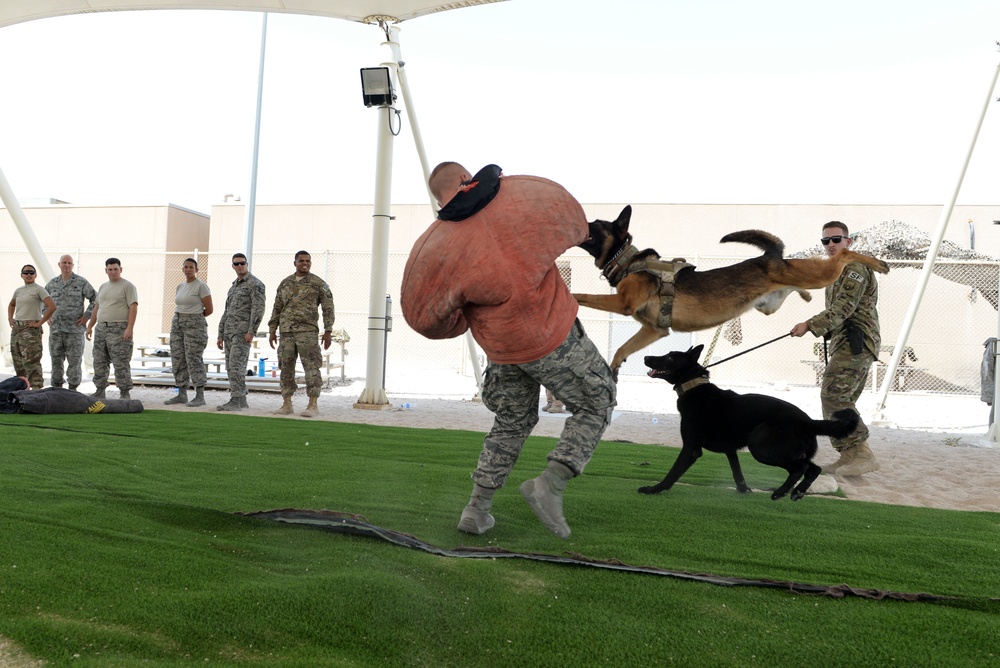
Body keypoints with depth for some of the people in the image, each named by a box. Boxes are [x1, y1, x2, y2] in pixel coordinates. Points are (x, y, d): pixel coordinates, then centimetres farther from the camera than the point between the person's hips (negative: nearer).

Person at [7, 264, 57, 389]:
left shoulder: (39, 290, -7)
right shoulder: (18, 290, 15)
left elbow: (52, 307, -18)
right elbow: (11, 305, 34)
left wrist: (39, 323, -16)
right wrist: (10, 318, 17)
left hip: (31, 329, -8)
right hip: (16, 328, 8)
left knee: (31, 361, -14)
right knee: (17, 360, 13)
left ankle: (36, 388, -15)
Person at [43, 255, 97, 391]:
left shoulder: (81, 282, -2)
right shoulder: (52, 283, 12)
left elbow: (95, 299, -2)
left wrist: (86, 316, -7)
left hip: (74, 328, -4)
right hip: (55, 328, 4)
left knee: (74, 360, -3)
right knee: (56, 359, 8)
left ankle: (73, 389, 3)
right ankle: (56, 388, 16)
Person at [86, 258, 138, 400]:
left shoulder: (128, 286, -4)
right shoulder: (103, 287, 19)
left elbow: (133, 307, -12)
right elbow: (96, 308, 23)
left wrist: (129, 328, -21)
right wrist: (90, 326, 18)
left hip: (119, 330, -7)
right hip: (101, 328, 8)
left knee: (121, 363, -7)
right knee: (99, 362, 10)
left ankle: (125, 393, -3)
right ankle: (100, 391, 18)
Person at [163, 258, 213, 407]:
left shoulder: (201, 286, -8)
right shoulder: (180, 287, 14)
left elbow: (209, 309, -8)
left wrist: (193, 317, 5)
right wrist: (185, 317, 7)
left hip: (195, 325, -8)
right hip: (177, 324, 8)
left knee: (194, 360, -8)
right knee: (178, 359, 6)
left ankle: (200, 396, -3)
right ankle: (181, 395, 13)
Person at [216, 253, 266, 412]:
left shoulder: (255, 283, -6)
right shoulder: (234, 286, 22)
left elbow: (258, 309, -17)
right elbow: (227, 312, 21)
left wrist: (251, 332, -25)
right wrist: (221, 336, 15)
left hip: (243, 331, -9)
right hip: (230, 331, 9)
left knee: (236, 365, -14)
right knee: (233, 367, 6)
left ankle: (236, 401, -14)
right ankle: (240, 400, 9)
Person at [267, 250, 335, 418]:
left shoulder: (319, 283, 0)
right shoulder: (285, 283, 13)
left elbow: (328, 308, -3)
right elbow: (277, 308, 16)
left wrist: (328, 331, -9)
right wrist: (272, 330, 11)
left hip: (308, 331, -4)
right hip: (286, 332, 5)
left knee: (311, 368, -8)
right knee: (286, 368, 5)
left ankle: (313, 405, -5)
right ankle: (286, 405, 13)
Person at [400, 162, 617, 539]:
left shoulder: (440, 244, -6)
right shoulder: (520, 192, -6)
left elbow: (425, 314, -6)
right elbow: (573, 223, 10)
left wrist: (468, 319, 11)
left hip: (500, 345, 3)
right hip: (551, 332, -3)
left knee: (513, 421, 22)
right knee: (596, 404, 14)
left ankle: (477, 509, 22)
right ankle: (550, 484, -2)